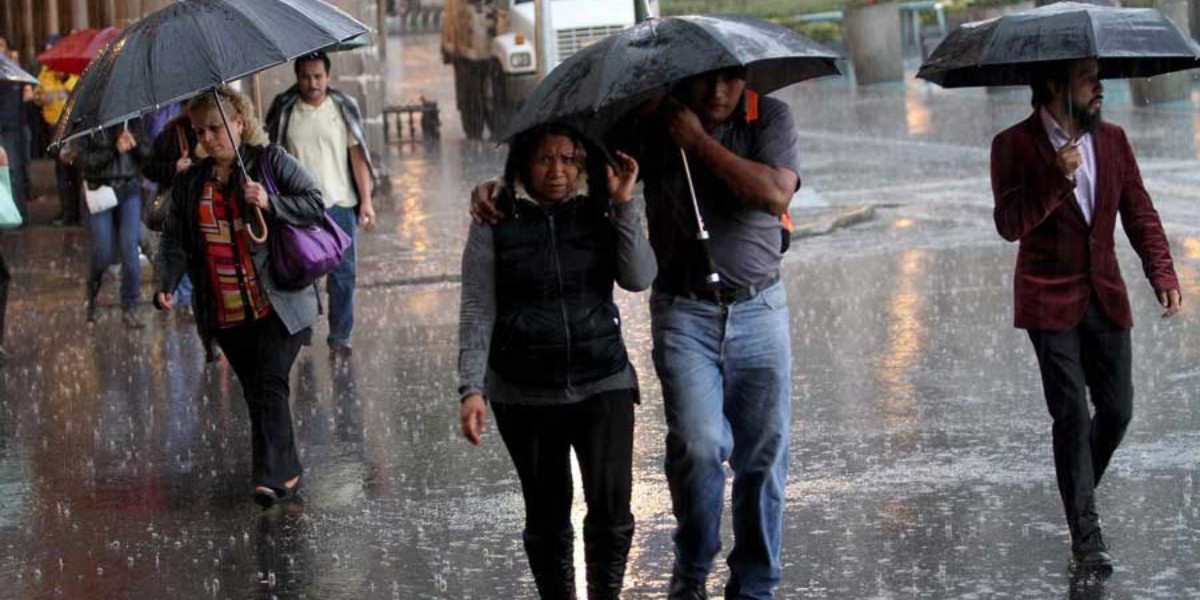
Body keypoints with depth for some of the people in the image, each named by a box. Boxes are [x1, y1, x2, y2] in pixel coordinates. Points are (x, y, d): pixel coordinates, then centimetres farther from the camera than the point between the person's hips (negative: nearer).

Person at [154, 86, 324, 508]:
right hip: (225, 314, 5)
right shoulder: (189, 184, 11)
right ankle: (287, 473, 18)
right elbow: (175, 241, 9)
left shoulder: (271, 161, -1)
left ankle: (272, 477, -16)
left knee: (270, 388, -13)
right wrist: (166, 285, -7)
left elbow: (315, 204, -5)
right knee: (255, 394, 8)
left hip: (277, 305, -5)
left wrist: (270, 203, -20)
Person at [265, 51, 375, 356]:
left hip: (339, 204, 0)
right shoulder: (284, 110, 0)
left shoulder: (344, 107, 1)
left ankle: (340, 336, 10)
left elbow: (357, 155, 1)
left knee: (343, 273, 2)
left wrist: (366, 200, -3)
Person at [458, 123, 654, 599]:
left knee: (611, 506, -8)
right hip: (525, 397, -1)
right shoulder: (495, 226, -2)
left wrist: (623, 204, -13)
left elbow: (639, 278, -9)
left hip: (603, 385, 1)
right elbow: (477, 313, -5)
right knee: (547, 517, 8)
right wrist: (471, 389, -13)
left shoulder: (599, 217, 3)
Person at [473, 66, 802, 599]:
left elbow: (776, 194, -19)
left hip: (759, 310, 1)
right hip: (684, 311, -1)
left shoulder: (771, 119, -3)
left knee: (764, 455, 4)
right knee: (698, 446, -15)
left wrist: (699, 140, -18)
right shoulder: (649, 123, -3)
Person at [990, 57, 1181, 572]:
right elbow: (1009, 225, -15)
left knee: (1117, 410, 3)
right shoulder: (1015, 145, -7)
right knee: (1071, 415, -8)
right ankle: (1085, 536, -2)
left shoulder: (1111, 140, 7)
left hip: (1104, 298, 5)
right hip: (1050, 302, -5)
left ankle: (1078, 496, 30)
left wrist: (1163, 275, -5)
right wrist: (1059, 178, -26)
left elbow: (1140, 214, 8)